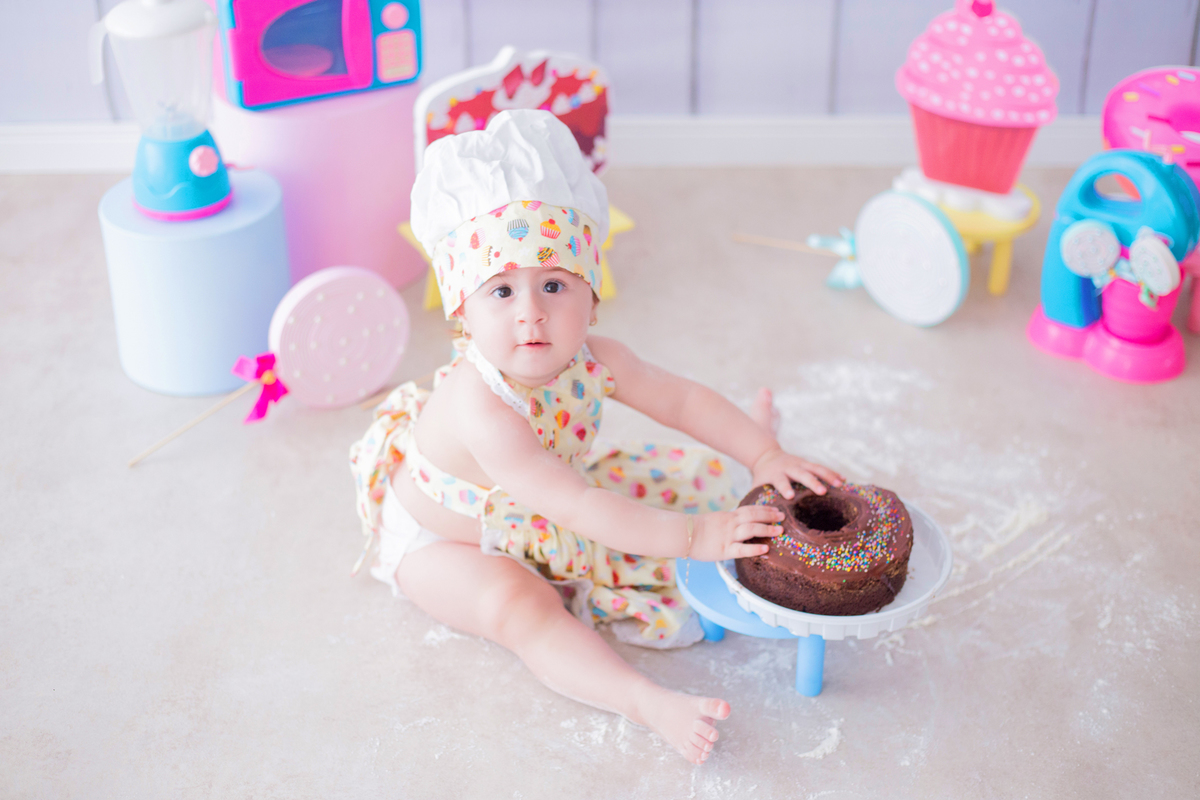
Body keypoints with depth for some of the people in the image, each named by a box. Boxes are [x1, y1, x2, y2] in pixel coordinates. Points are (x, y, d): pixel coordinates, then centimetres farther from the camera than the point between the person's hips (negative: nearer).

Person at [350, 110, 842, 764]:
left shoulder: (592, 361, -20)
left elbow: (680, 397, -5)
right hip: (445, 539, -7)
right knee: (522, 609, -36)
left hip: (540, 509, 7)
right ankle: (648, 702, -44)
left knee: (695, 472, 4)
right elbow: (577, 509, -46)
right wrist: (692, 536, -48)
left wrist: (763, 454, -12)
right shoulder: (481, 410, -43)